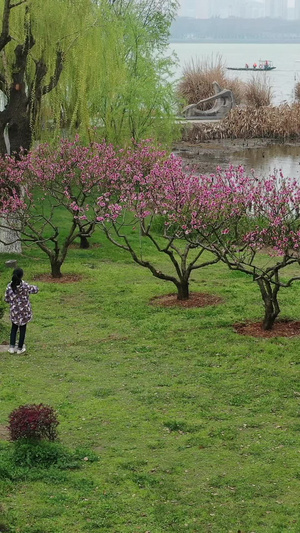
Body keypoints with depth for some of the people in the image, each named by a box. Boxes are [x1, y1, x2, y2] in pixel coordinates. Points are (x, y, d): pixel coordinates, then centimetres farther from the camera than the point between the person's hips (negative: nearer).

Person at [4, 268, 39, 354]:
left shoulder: (9, 287, -14)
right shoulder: (25, 286, -20)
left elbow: (6, 299, -4)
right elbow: (35, 290, -4)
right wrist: (32, 286, 17)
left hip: (14, 311, 2)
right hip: (24, 311, -2)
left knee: (14, 328, 20)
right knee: (22, 329, 13)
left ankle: (12, 347, 16)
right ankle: (20, 348, 21)